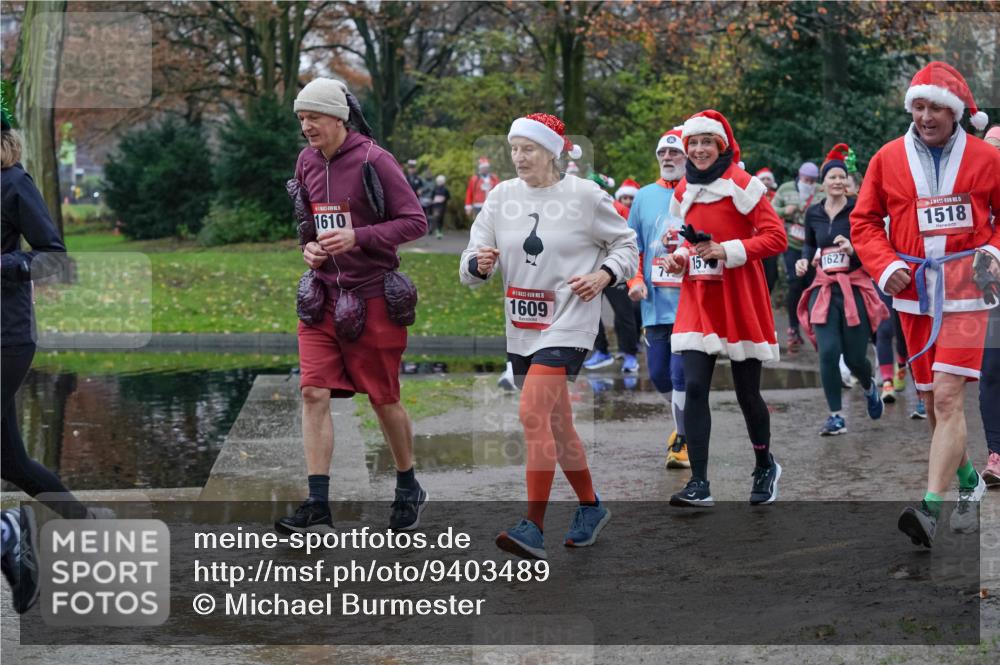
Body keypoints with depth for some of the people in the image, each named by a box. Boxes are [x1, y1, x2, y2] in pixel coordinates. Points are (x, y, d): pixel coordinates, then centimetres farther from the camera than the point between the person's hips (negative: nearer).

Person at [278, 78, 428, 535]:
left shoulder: (373, 161, -12)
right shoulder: (306, 162, 7)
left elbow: (415, 221, -11)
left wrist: (357, 237, -21)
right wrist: (309, 246, 1)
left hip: (372, 296, -5)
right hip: (322, 295, 5)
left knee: (384, 399, 5)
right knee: (314, 394, -6)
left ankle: (409, 489, 26)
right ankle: (317, 506, -6)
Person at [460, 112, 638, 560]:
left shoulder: (585, 195, -5)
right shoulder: (501, 197, 5)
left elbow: (625, 244, 6)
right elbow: (470, 266, 4)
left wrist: (604, 275, -12)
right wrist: (480, 263, -19)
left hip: (568, 325, -6)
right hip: (521, 329, 6)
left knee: (533, 414, -21)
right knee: (555, 423, 16)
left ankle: (533, 528, -22)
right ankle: (591, 507, 35)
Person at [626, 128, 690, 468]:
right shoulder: (645, 197, 11)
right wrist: (635, 280, 2)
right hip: (655, 303, 5)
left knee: (681, 373, -9)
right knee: (658, 372, 9)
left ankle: (682, 441, 6)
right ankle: (686, 423, 34)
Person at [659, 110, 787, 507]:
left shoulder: (742, 185, -7)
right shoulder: (684, 191, 12)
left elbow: (776, 238, -11)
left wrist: (727, 250, -21)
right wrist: (680, 257, 5)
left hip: (739, 301, -5)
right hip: (697, 299, 5)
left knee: (747, 393, 5)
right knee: (694, 388, -9)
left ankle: (765, 467, 30)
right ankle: (699, 484, -8)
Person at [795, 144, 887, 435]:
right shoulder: (813, 213, 6)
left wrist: (853, 250, -25)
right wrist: (804, 259, 4)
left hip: (855, 287, -3)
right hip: (824, 288, 3)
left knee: (854, 357, 1)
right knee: (828, 353, -11)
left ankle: (869, 387, 38)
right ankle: (836, 417, -1)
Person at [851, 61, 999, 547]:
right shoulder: (888, 158, 3)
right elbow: (864, 221, 9)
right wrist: (884, 265, -6)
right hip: (913, 291, 4)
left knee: (948, 397, -16)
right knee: (932, 403, 12)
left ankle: (930, 508, -22)